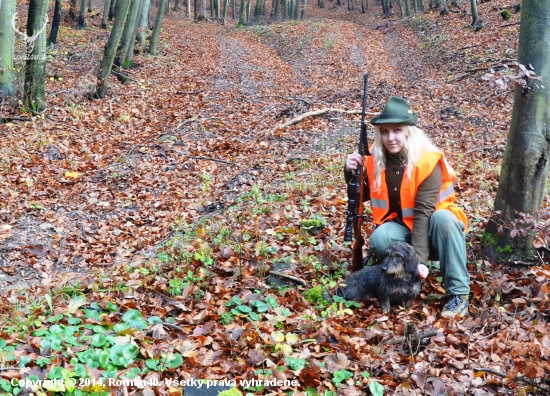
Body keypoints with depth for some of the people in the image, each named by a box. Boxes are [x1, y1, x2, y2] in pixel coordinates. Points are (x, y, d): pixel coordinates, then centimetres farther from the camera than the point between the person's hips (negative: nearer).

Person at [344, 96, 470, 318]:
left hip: (430, 228, -2)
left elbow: (424, 212, -30)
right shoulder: (375, 158, -8)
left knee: (444, 218, -37)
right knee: (380, 239, -32)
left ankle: (459, 294, -28)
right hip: (400, 227, 3)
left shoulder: (427, 161, -22)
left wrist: (419, 258, -39)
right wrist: (352, 173, -15)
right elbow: (364, 195, 6)